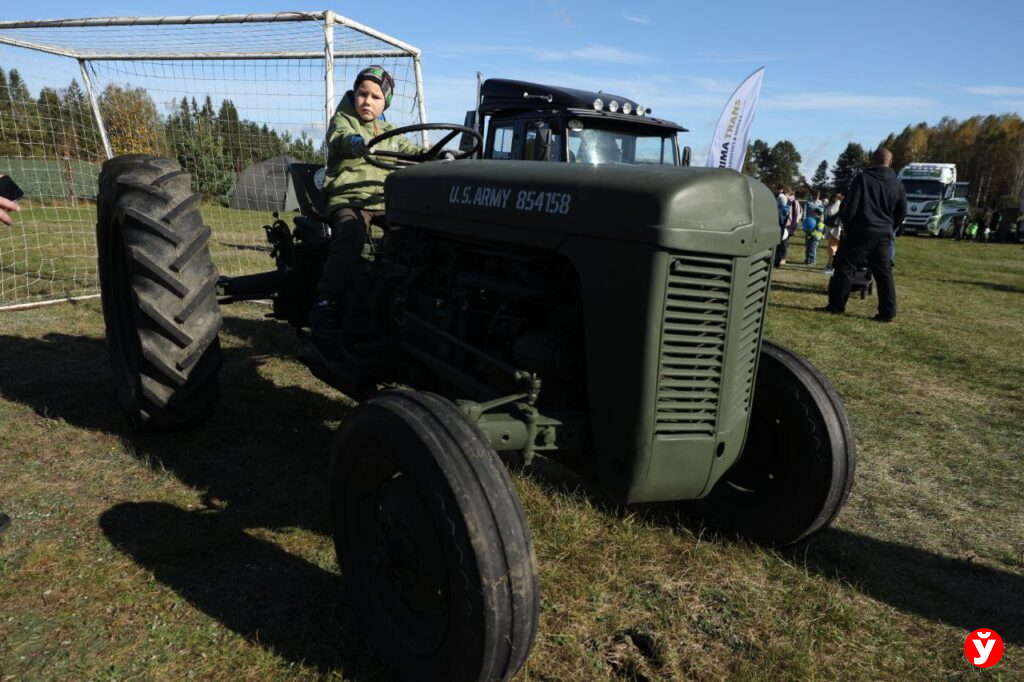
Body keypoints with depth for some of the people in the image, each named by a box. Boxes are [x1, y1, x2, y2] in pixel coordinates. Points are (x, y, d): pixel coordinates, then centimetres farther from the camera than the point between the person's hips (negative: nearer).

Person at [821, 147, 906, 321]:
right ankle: (888, 312, 7)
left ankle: (836, 305, 4)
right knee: (884, 272, 8)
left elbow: (849, 205, -10)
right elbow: (902, 212, 13)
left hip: (861, 231, -4)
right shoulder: (897, 184, 8)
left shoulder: (863, 178, -7)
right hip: (884, 234, 5)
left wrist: (847, 224, 4)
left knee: (845, 267, 4)